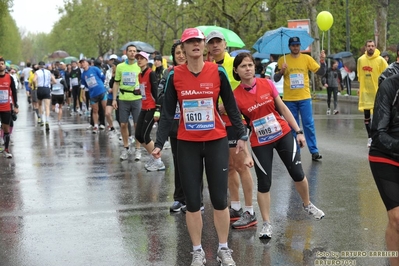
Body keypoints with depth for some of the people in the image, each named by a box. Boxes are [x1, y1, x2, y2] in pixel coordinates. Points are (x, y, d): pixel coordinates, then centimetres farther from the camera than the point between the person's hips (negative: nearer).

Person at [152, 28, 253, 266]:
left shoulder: (218, 72, -4)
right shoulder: (175, 76, -2)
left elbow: (231, 107, 2)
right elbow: (167, 113, 0)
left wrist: (242, 136, -1)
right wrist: (159, 144, -7)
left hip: (217, 142, -1)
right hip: (187, 144, 1)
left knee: (220, 199, 3)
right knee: (192, 201, 5)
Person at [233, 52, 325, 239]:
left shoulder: (267, 84, -5)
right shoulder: (236, 95, -10)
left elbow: (283, 108, 2)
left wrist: (298, 131, 2)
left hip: (283, 134, 2)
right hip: (260, 142, -1)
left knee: (297, 173, 4)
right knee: (264, 182, 0)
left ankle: (308, 205, 33)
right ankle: (267, 224, 14)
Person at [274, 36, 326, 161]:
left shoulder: (307, 58, 2)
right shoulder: (282, 60, 1)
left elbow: (321, 72, 0)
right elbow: (276, 79, 1)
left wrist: (322, 62, -18)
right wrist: (281, 71, -18)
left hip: (304, 98, 0)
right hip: (289, 99, 0)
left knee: (309, 125, -1)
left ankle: (314, 151, 3)